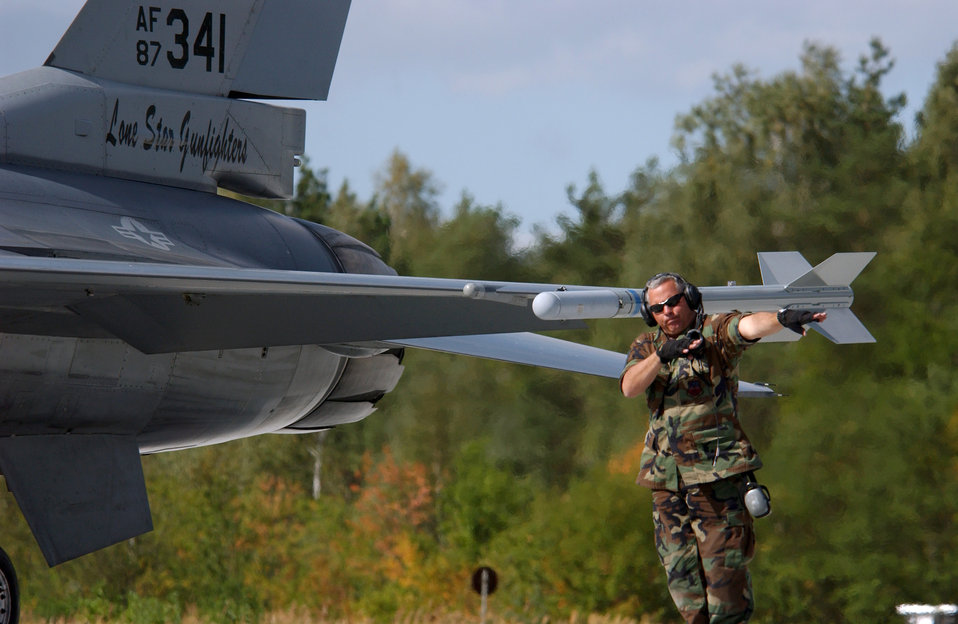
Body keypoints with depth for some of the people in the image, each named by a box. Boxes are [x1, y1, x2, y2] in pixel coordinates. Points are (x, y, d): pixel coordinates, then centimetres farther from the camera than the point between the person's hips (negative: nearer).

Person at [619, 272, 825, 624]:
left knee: (724, 564, -8)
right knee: (681, 575, 7)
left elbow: (749, 326, -23)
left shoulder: (715, 333, -1)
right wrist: (662, 355, -21)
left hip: (717, 473, -5)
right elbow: (629, 387, -4)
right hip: (666, 476, 5)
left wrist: (782, 318, -45)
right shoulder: (646, 347, 14)